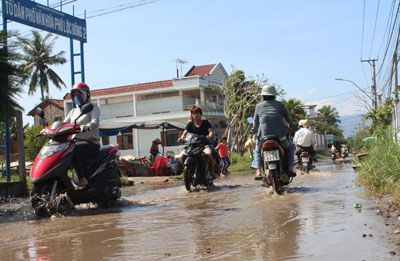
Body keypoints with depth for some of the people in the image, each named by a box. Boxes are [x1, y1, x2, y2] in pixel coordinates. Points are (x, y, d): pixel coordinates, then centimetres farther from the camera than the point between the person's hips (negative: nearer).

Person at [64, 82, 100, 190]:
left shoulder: (93, 107, 5)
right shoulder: (73, 111, 26)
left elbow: (96, 121, -15)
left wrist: (87, 126, -38)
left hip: (90, 143, -6)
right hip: (75, 141, 7)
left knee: (73, 150, -37)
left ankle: (82, 179, -32)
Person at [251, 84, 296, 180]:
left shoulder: (259, 106, 8)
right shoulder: (279, 104, 7)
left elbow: (256, 123, 11)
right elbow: (288, 118, 14)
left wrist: (255, 131, 30)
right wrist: (291, 125, 34)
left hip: (264, 135, 0)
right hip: (280, 135, 0)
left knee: (257, 149, 28)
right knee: (290, 148, 28)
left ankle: (258, 171, 14)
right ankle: (290, 169, 16)